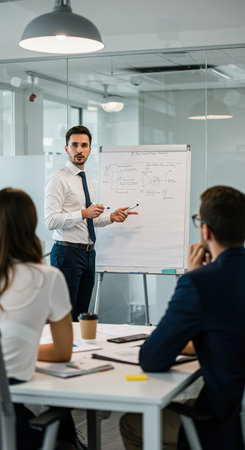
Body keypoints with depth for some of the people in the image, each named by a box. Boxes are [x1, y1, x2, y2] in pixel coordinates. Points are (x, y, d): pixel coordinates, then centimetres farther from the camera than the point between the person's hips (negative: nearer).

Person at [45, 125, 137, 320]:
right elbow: (51, 221, -18)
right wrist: (84, 214, -25)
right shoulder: (59, 180, -9)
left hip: (88, 253, 8)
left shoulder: (88, 181, 17)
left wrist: (111, 217, 8)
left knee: (81, 314, 11)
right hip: (67, 252, -8)